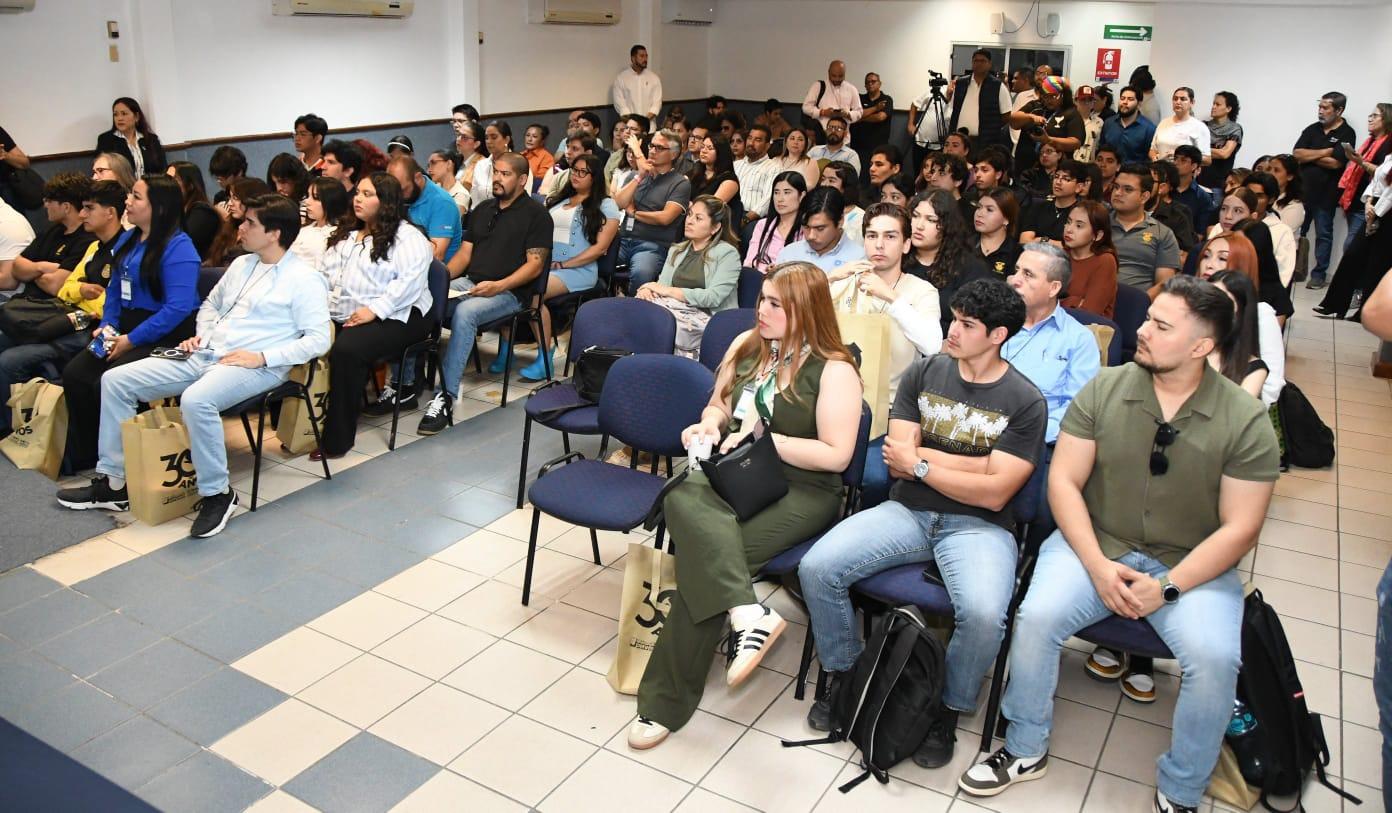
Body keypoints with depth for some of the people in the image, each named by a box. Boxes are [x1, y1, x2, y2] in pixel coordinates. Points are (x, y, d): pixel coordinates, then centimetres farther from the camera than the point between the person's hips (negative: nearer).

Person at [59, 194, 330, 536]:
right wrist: (201, 334, 14)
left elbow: (318, 339, -14)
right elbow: (211, 304, 34)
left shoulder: (304, 279, -7)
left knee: (195, 399, -38)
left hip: (255, 366, -9)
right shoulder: (241, 264, 19)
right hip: (204, 354, 9)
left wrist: (262, 357, -19)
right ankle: (113, 482, 8)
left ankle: (217, 494, -19)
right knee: (115, 380, 1)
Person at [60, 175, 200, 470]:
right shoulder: (127, 239, 14)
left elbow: (178, 308, -22)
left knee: (108, 383, -22)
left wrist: (132, 340, -19)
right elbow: (115, 290, 21)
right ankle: (83, 456, 5)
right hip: (126, 331, 8)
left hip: (165, 337, -8)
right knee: (74, 374, -8)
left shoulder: (178, 247, -14)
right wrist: (107, 325, 3)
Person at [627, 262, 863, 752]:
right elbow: (719, 403, 23)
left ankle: (668, 702, -17)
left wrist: (765, 439, -15)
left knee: (703, 557, -27)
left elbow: (836, 455, -13)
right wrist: (711, 423, -1)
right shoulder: (747, 345, 11)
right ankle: (748, 614, -39)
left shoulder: (834, 370, -8)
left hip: (799, 491, -5)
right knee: (683, 500, -32)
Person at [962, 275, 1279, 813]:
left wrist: (1168, 587, -17)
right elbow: (1063, 481, -3)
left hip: (1192, 566, -1)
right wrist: (1098, 566, -14)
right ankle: (1025, 750, 0)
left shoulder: (1245, 421, -7)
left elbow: (1240, 528, -7)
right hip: (1096, 545, 1)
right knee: (1037, 617, -24)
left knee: (1214, 658, -27)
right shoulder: (1104, 390, -3)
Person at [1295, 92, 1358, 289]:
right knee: (1296, 232, 9)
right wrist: (1324, 152, -10)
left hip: (1326, 194, -4)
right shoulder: (1312, 129, 8)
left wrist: (1308, 156, -6)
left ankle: (1319, 275, 10)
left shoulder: (1346, 134, -6)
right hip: (1302, 189, 4)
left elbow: (1335, 163, -16)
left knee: (1323, 234, 4)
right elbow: (1296, 154, -3)